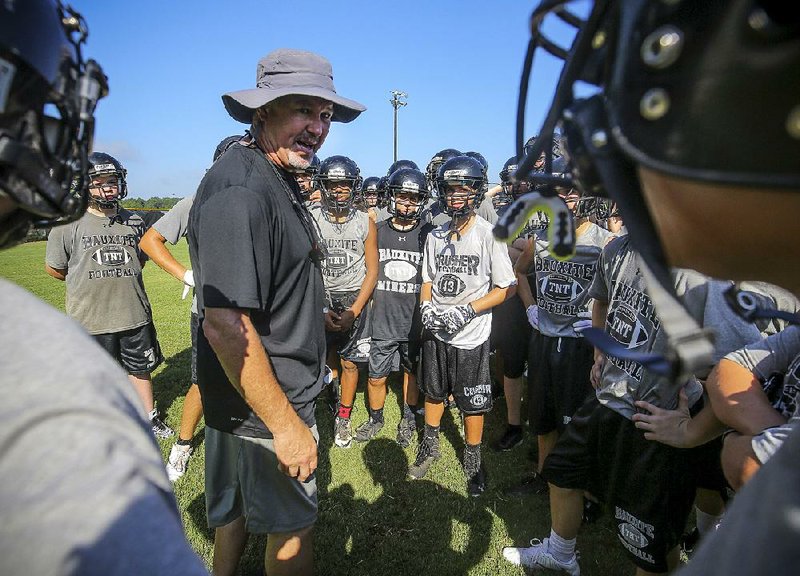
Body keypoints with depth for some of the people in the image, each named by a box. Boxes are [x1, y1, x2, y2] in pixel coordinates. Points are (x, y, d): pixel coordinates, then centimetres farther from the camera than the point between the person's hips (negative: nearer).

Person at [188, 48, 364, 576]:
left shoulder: (278, 179, 8)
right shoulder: (240, 191, -25)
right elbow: (225, 325, -30)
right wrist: (285, 424, -24)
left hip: (268, 392, 9)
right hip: (264, 402, -9)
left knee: (238, 507, 27)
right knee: (293, 529, 12)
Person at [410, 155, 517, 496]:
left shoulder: (489, 235, -13)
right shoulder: (435, 236, 4)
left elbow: (507, 287, -12)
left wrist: (466, 310, -19)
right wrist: (426, 306, -7)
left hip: (471, 336, -5)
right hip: (435, 331, 5)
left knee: (472, 404, 10)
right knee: (433, 392, 20)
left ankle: (473, 459, 33)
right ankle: (430, 447, 43)